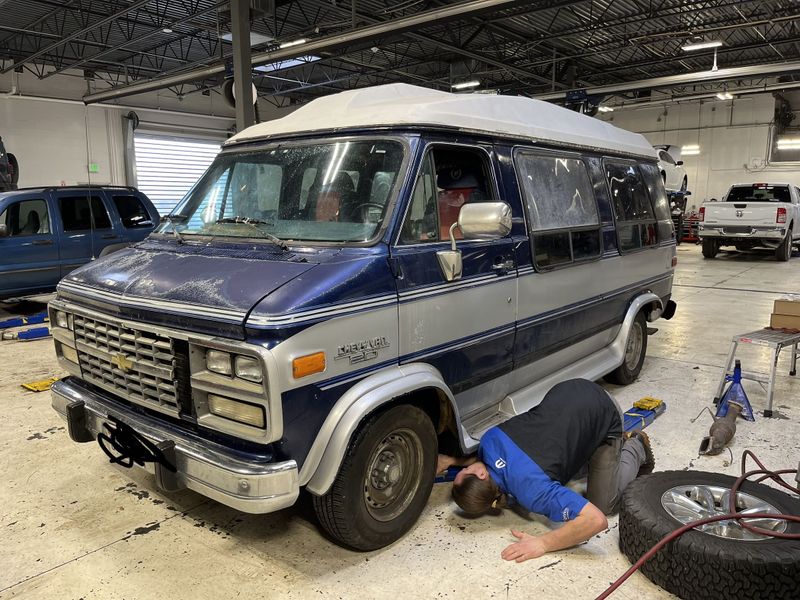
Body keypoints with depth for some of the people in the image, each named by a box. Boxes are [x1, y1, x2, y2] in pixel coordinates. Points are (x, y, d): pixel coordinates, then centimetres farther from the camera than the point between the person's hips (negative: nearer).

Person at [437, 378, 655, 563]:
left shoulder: (531, 490, -35)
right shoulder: (489, 440, -17)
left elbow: (596, 519, -40)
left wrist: (542, 544, -36)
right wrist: (451, 460, -4)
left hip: (604, 413, -6)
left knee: (603, 504, -1)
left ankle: (634, 449, 23)